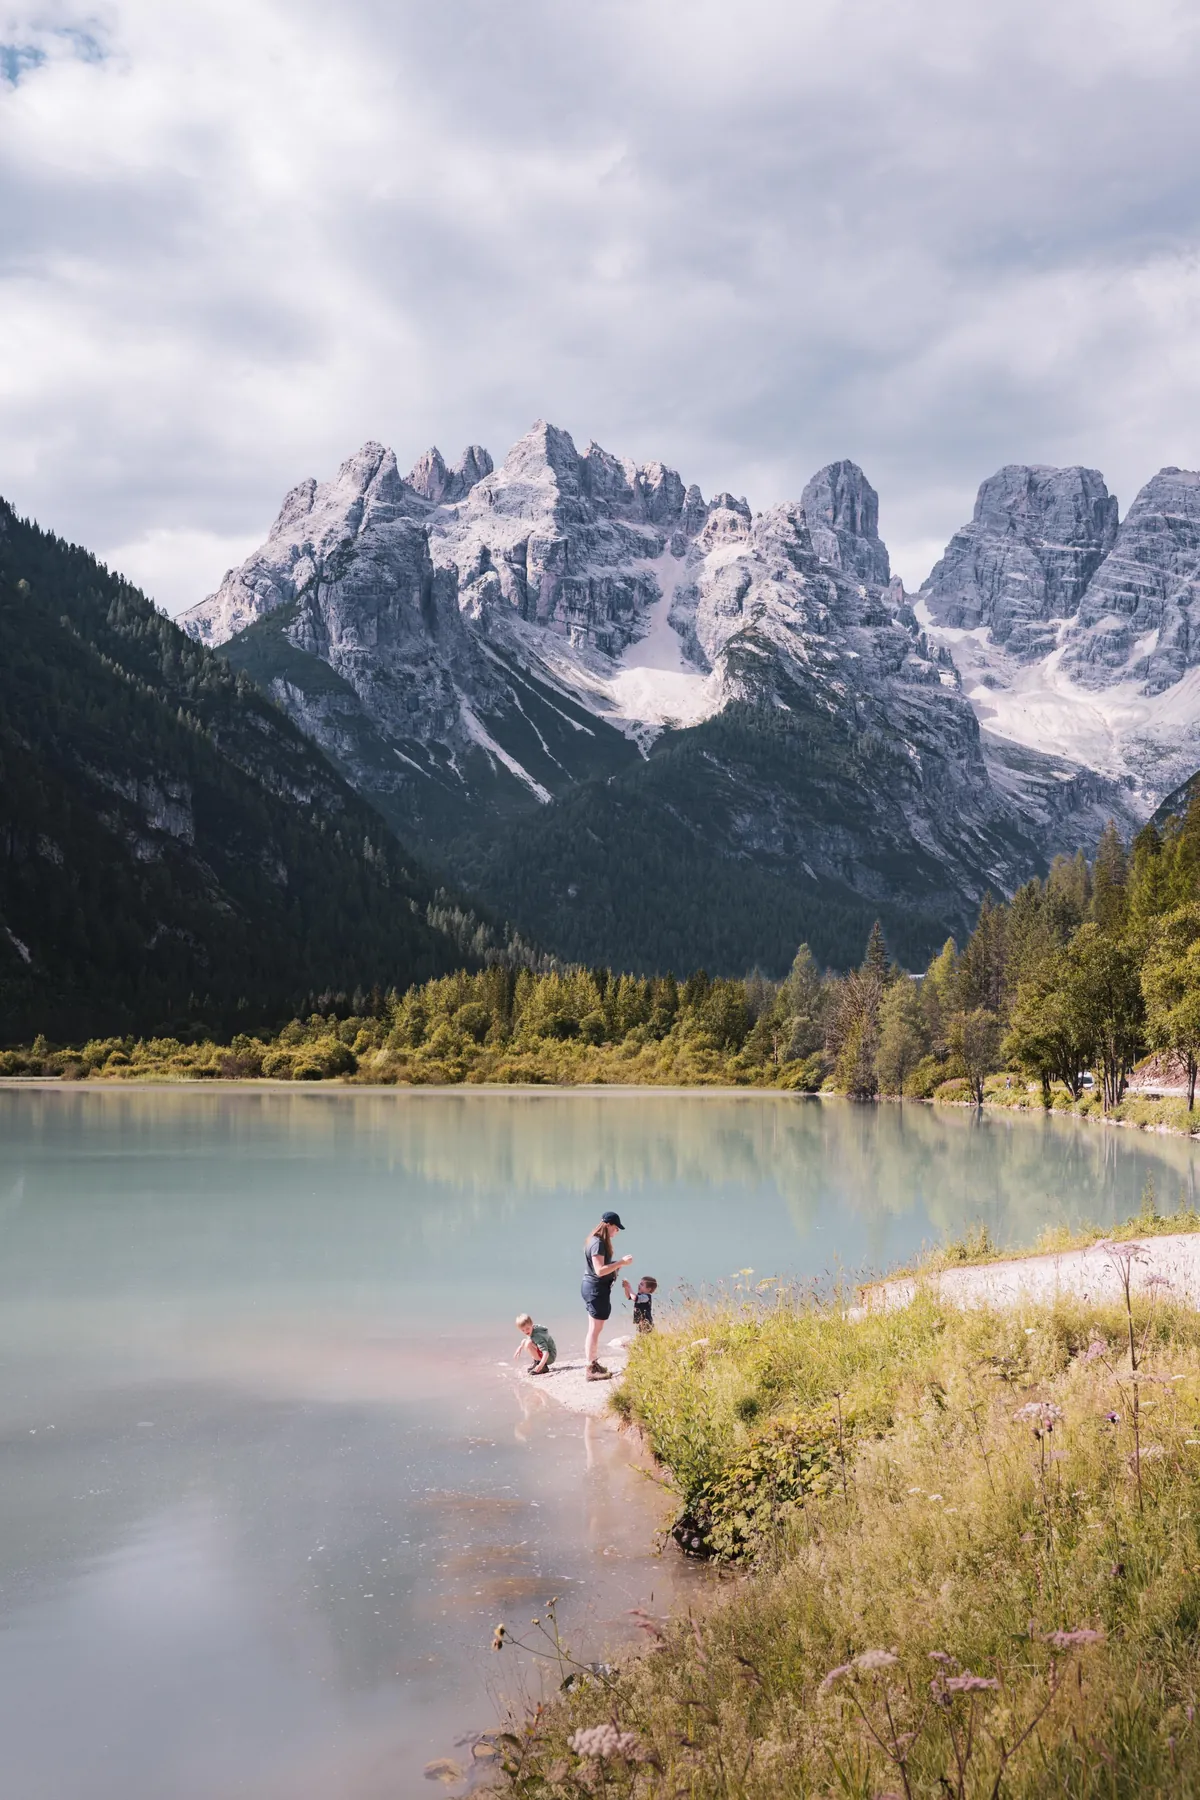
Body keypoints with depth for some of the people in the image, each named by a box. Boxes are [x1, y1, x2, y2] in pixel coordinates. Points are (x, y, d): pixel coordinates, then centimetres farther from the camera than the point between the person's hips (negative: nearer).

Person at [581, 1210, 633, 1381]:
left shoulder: (595, 1241, 11)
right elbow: (600, 1270, -25)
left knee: (593, 1328, 18)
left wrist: (617, 1264, 9)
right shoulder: (598, 1243, -20)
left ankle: (590, 1363, 27)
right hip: (597, 1288, -10)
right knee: (595, 1329, -5)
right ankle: (591, 1370, -1)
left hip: (591, 1286, 10)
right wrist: (620, 1262, -22)